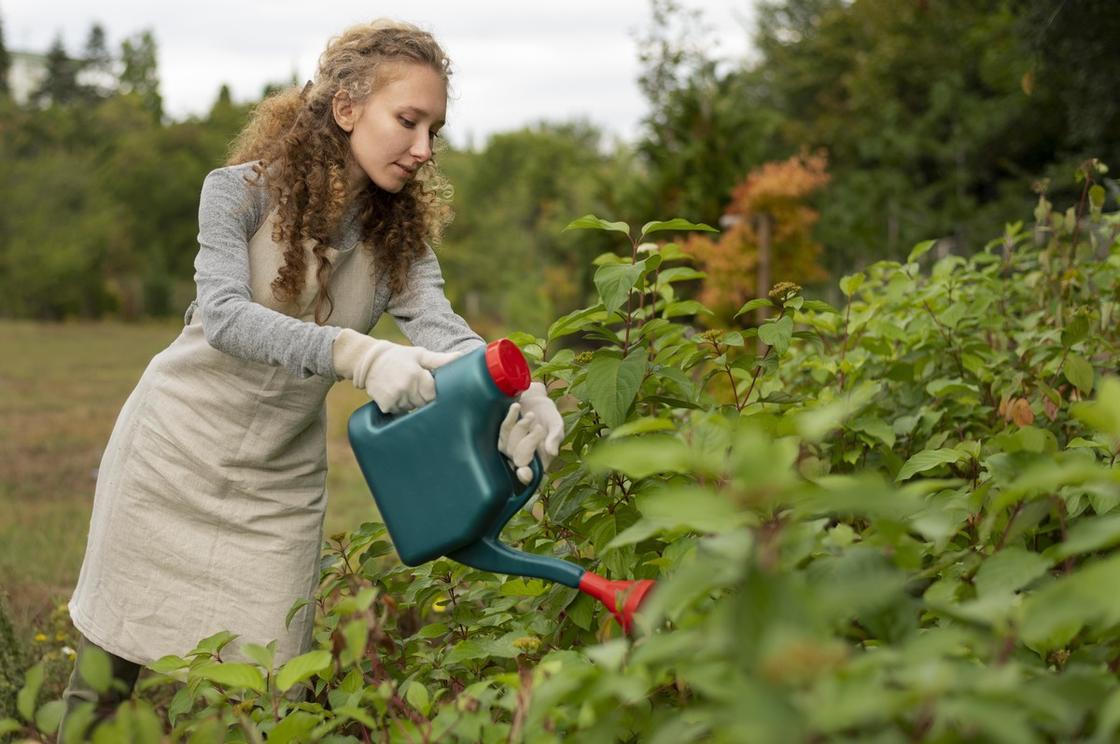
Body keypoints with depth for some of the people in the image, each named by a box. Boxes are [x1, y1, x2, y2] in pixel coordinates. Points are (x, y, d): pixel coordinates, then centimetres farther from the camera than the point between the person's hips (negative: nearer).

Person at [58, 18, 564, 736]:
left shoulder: (400, 237, -4)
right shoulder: (241, 191, -14)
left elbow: (439, 329, -22)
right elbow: (222, 314, -30)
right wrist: (356, 354, -46)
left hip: (279, 487, 3)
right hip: (175, 452, -2)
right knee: (112, 659, 10)